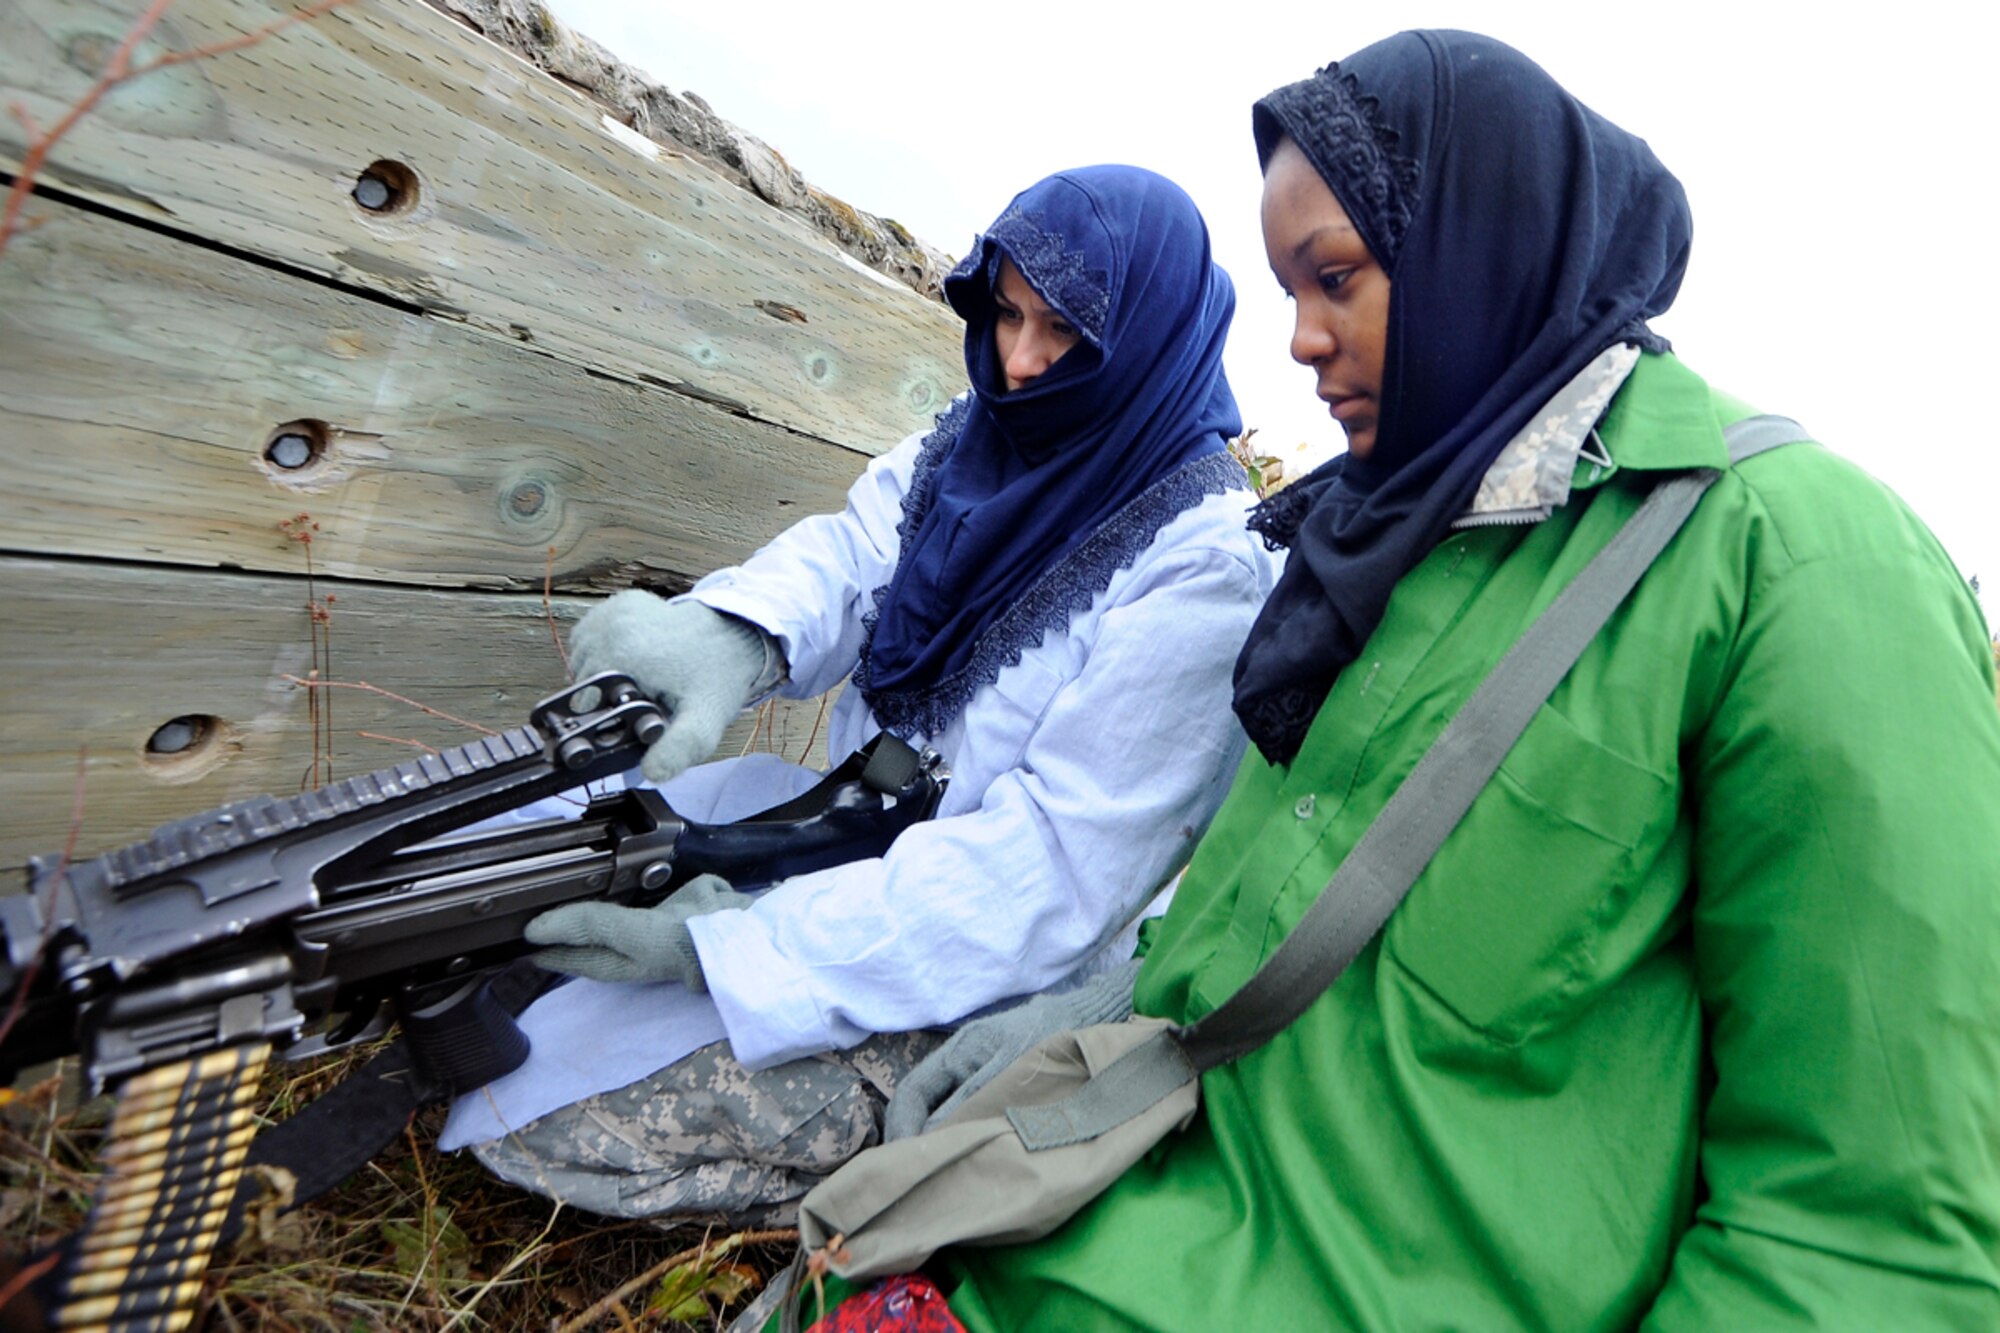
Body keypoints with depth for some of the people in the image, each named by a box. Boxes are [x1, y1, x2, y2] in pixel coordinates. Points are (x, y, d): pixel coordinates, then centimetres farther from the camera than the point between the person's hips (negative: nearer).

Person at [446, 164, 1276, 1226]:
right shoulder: (971, 445, 4)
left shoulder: (1204, 570, -20)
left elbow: (1056, 868, -25)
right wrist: (727, 629, -34)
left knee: (546, 1094, -15)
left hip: (975, 976, -7)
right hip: (844, 823, 7)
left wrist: (731, 946, -29)